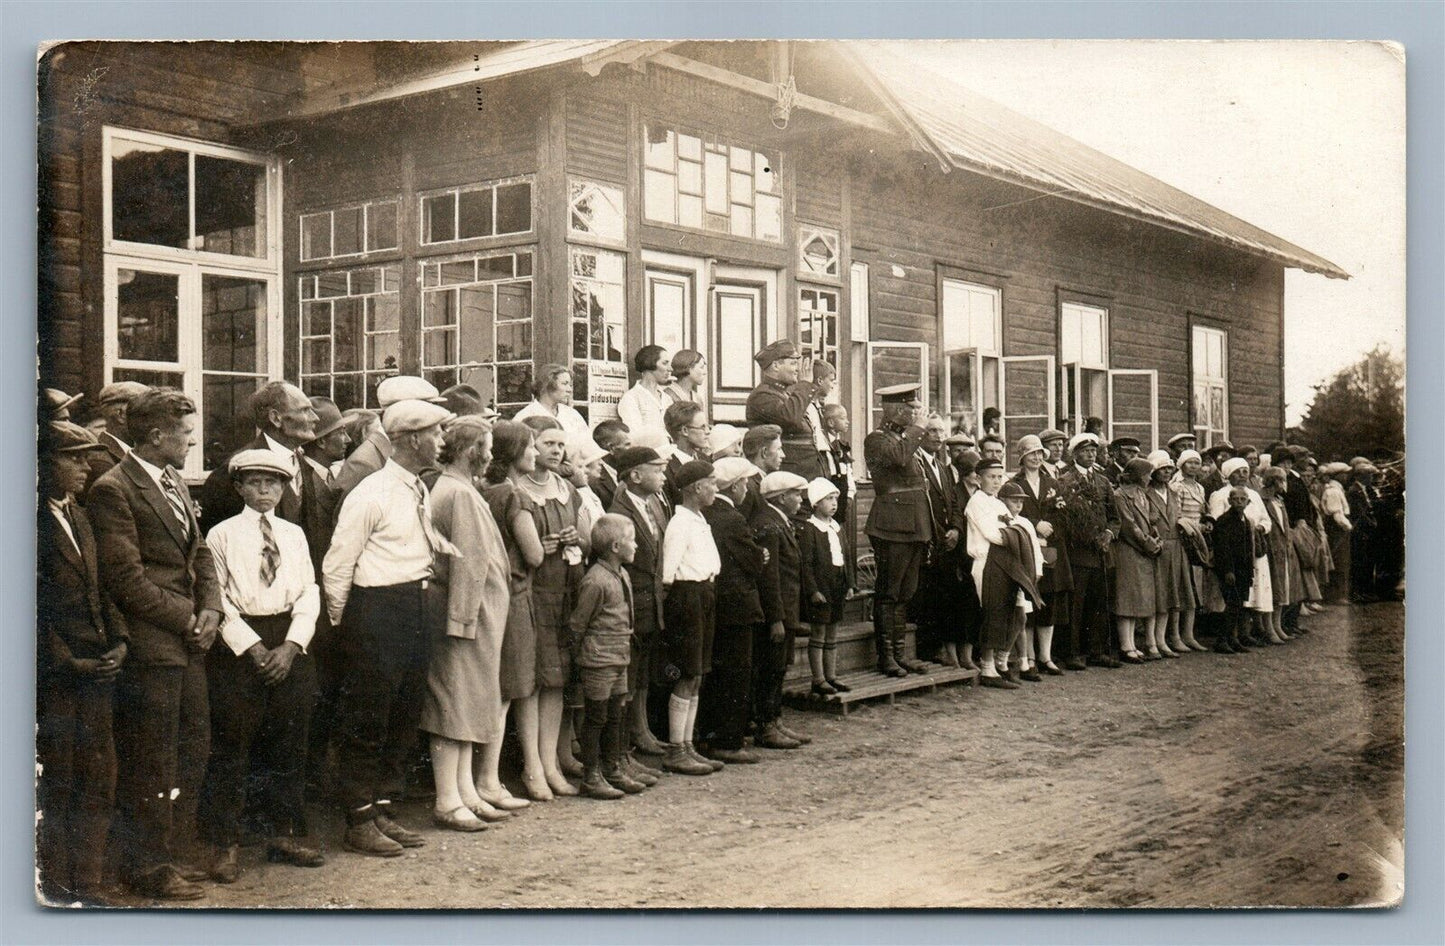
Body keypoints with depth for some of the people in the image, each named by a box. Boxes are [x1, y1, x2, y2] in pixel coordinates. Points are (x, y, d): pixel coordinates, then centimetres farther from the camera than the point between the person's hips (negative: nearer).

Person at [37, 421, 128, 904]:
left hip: (96, 668, 7)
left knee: (99, 779, 9)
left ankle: (88, 883, 18)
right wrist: (67, 661, -14)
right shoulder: (35, 521, -10)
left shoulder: (79, 517, 16)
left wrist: (119, 639, 5)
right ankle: (57, 888, 14)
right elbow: (32, 607, -13)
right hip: (54, 678, -7)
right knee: (56, 784, 3)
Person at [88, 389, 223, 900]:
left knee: (193, 748, 15)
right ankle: (148, 866, 14)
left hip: (188, 643, 9)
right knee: (151, 762, 1)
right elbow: (126, 578, -17)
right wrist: (185, 619, -12)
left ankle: (178, 851, 28)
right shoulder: (113, 490, -13)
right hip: (150, 644, -9)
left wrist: (210, 608, 2)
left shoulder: (175, 483, 15)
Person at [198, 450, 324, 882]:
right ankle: (225, 844, 8)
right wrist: (253, 648, -12)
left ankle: (284, 835, 20)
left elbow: (309, 593, 7)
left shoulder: (294, 534, 12)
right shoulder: (221, 535, 1)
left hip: (289, 644, 4)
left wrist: (291, 645, -7)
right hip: (237, 646, -4)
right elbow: (217, 600, -4)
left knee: (289, 744, 8)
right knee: (231, 745, -2)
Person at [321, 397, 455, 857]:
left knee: (404, 717, 15)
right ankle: (358, 822, 12)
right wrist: (341, 623, -5)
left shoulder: (421, 492, 10)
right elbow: (336, 565, -11)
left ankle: (382, 811, 27)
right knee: (367, 720, 1)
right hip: (377, 612, -9)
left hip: (416, 611, 9)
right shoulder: (370, 495, -14)